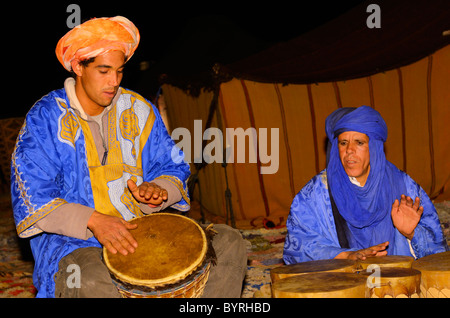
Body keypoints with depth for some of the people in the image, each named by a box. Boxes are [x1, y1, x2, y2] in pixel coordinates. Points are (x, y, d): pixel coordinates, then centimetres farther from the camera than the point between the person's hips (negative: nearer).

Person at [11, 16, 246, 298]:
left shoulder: (138, 109, 8)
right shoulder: (46, 119, -5)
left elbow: (172, 168, 14)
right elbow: (34, 201, -10)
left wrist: (157, 189, -11)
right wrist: (93, 221, -24)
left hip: (143, 231, 5)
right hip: (73, 241, -4)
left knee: (229, 242, -12)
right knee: (92, 284, -40)